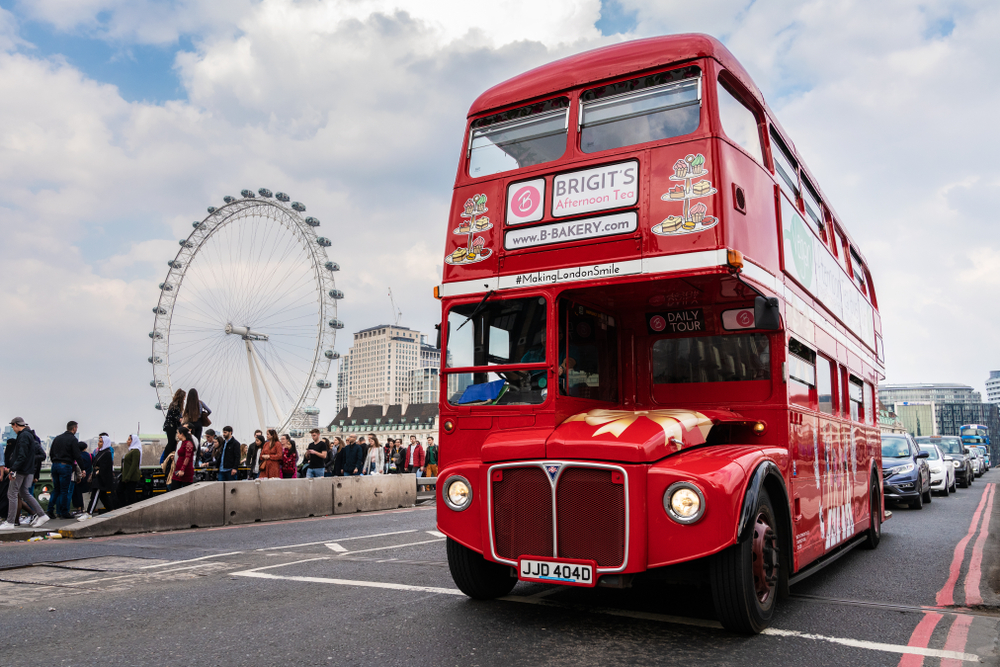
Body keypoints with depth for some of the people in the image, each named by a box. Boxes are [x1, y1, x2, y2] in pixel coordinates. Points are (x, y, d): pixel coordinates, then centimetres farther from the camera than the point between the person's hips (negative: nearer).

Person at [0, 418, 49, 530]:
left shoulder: (23, 436, -15)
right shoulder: (28, 435, 16)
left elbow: (22, 456, -24)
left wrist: (13, 469, -26)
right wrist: (11, 467, 21)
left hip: (21, 471, -10)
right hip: (28, 471, 10)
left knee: (12, 494, -3)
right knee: (24, 493, 15)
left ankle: (9, 523, 2)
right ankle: (41, 515, 14)